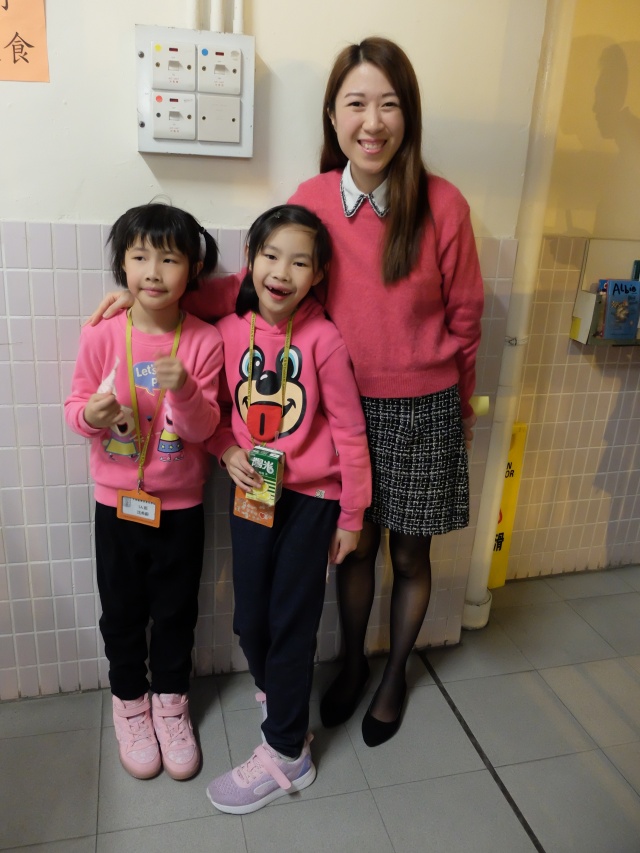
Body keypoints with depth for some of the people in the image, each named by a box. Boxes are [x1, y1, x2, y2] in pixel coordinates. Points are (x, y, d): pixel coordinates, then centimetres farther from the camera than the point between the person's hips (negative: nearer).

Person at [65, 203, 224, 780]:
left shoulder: (204, 341, -11)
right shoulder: (102, 335, -10)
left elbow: (203, 429, -12)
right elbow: (76, 403, -1)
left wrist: (184, 391, -32)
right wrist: (90, 414, -24)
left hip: (181, 504, 0)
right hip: (117, 500, 1)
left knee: (177, 609, 15)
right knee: (122, 609, 17)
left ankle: (170, 701, 40)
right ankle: (129, 702, 41)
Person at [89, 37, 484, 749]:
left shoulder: (442, 205, -12)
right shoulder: (311, 200, -5)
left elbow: (463, 317, -2)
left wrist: (461, 404, 9)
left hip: (422, 412, -1)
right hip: (345, 405, 2)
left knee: (409, 555, 15)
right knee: (354, 546, 16)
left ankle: (395, 674, 42)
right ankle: (352, 662, 44)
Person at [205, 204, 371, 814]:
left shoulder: (323, 339, -14)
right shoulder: (229, 331, -4)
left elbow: (349, 431, -8)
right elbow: (215, 412, 10)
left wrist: (351, 517, -4)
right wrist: (228, 452, -11)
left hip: (310, 497, -4)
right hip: (250, 493, 4)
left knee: (291, 622, 5)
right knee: (250, 620, 13)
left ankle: (285, 753, 25)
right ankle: (278, 699, 45)